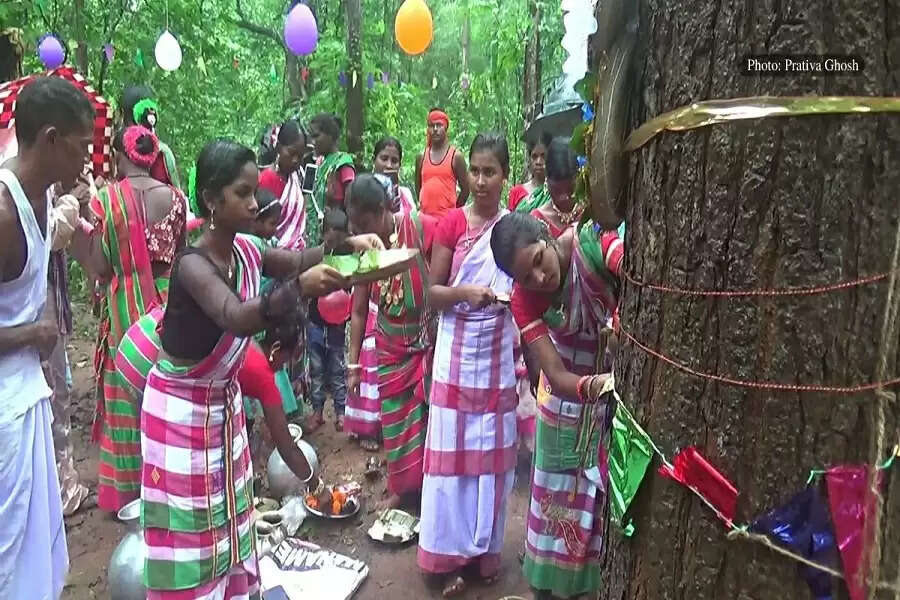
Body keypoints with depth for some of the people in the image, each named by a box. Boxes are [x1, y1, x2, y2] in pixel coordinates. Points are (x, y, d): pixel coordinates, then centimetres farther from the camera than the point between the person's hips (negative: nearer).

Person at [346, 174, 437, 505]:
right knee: (394, 420, 12)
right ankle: (401, 487, 32)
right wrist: (353, 365, 3)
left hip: (428, 343, -3)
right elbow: (359, 311, 0)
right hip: (390, 349, 3)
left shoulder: (423, 228, -21)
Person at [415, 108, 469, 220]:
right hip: (425, 215, 3)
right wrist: (422, 205, 15)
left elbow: (465, 189, 3)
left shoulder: (456, 156, 0)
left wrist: (454, 210, 6)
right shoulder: (421, 157, 11)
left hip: (447, 215, -3)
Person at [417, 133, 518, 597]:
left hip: (500, 358, 3)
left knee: (492, 454, 13)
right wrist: (466, 292, -23)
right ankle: (450, 551, 21)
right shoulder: (452, 223, -6)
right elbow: (432, 292, -5)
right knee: (452, 453, 5)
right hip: (456, 357, -2)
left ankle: (485, 545, 31)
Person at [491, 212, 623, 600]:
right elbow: (557, 377, -25)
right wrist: (593, 386, -45)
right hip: (571, 395, 2)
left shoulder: (599, 245, -27)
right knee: (560, 495, 13)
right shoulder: (524, 299, -20)